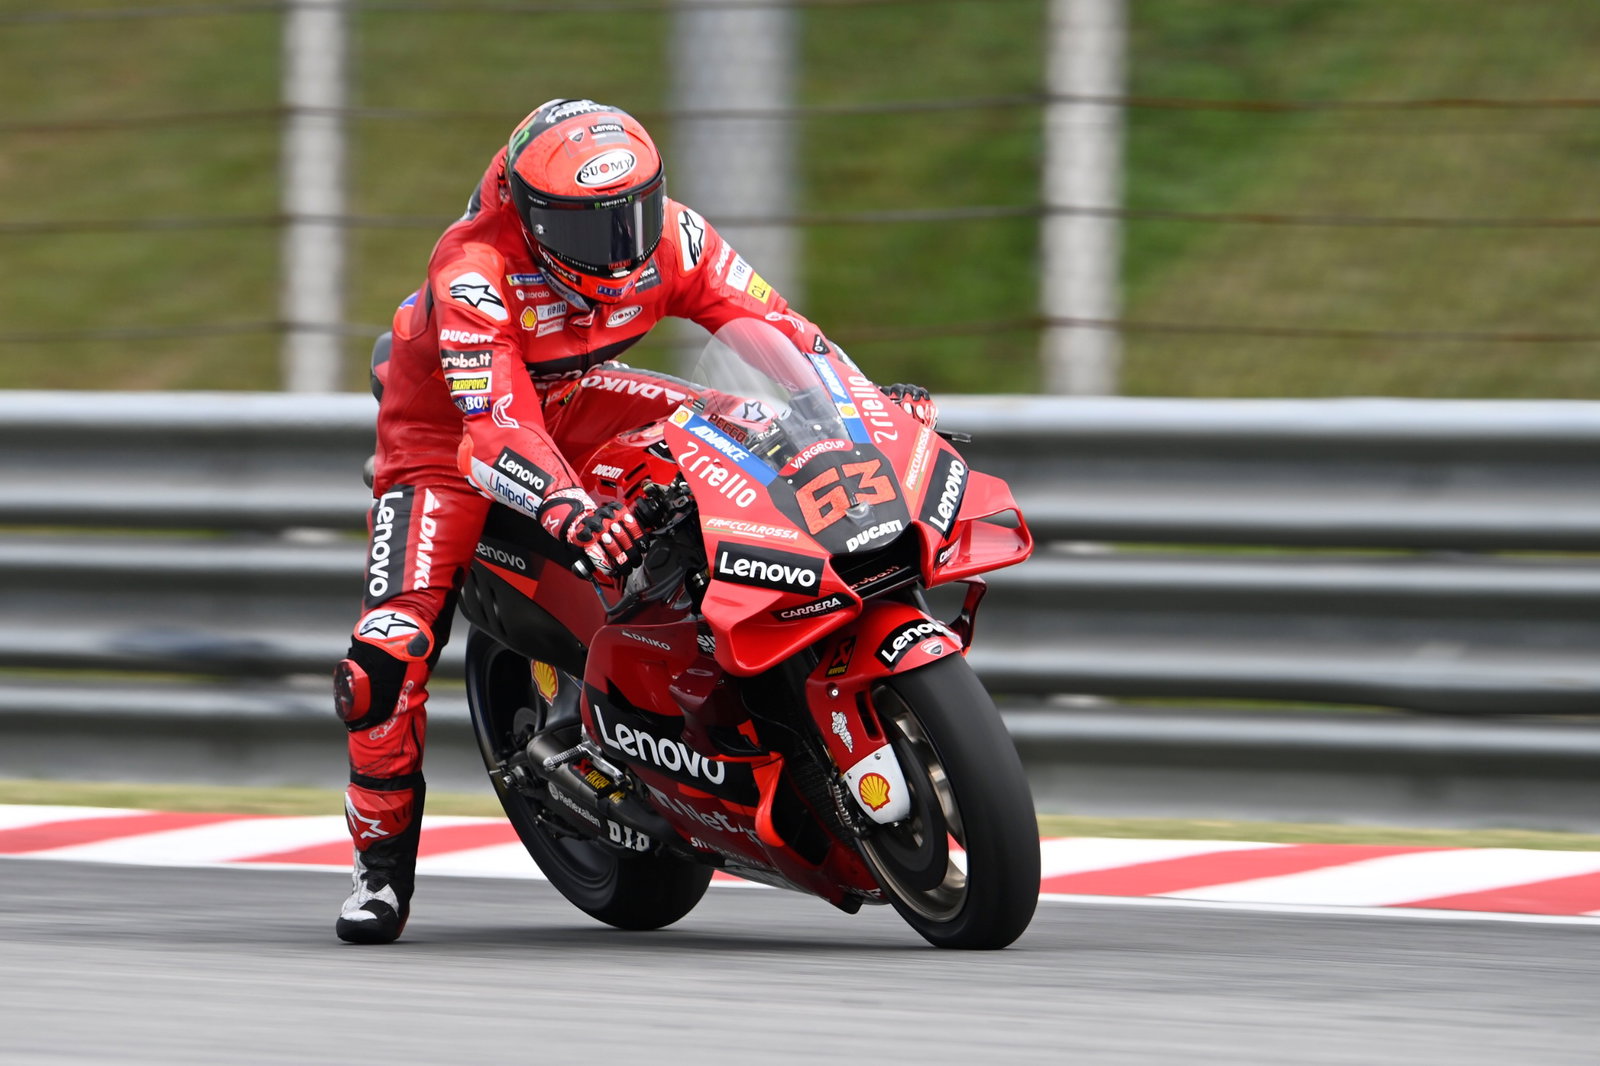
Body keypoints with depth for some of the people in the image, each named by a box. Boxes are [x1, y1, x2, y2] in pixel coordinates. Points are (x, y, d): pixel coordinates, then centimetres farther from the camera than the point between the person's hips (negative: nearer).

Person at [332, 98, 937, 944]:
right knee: (388, 653, -22)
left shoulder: (670, 238, -21)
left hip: (570, 399, 5)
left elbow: (779, 331, -13)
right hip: (447, 427, -5)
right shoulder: (474, 270, -37)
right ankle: (383, 857, -2)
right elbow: (495, 429, -46)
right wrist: (574, 517, -62)